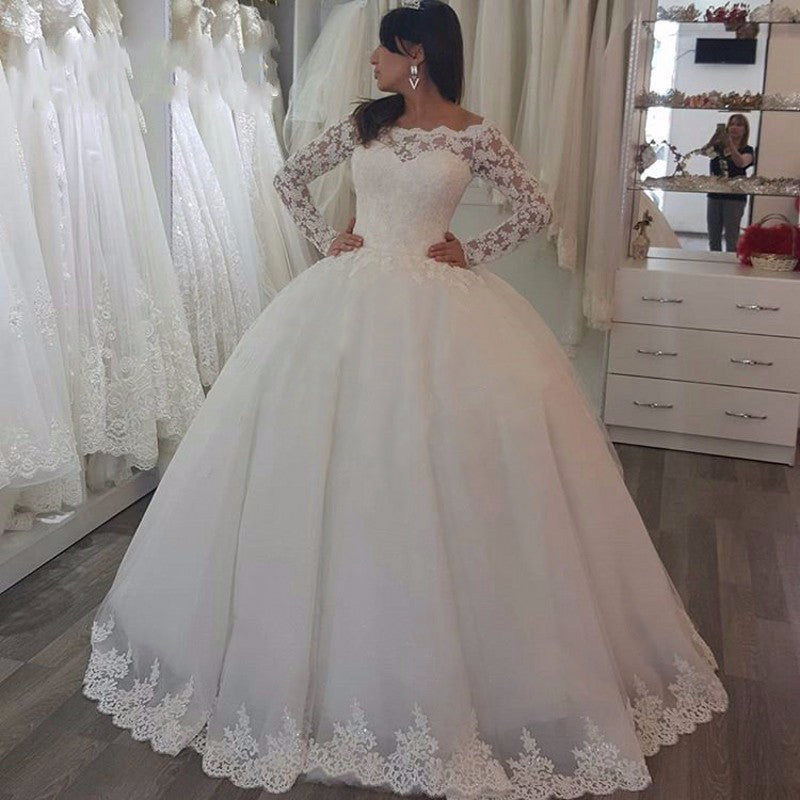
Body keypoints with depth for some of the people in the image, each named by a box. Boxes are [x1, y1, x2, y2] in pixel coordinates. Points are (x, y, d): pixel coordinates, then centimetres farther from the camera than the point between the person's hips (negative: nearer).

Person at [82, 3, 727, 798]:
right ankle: (329, 642, 18)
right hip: (350, 304, 3)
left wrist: (469, 253, -1)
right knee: (329, 460, 1)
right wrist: (325, 240, 8)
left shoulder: (473, 133, 0)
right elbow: (288, 179, 19)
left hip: (438, 312, -3)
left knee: (442, 469, -2)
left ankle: (448, 663, 15)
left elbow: (535, 211, 5)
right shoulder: (361, 123, 9)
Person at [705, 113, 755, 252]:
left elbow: (741, 163, -21)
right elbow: (704, 151, -9)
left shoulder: (747, 150, 0)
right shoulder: (718, 147, 10)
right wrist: (714, 137, -26)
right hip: (715, 195, 4)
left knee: (731, 238, -7)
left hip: (734, 198, -4)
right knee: (713, 238, 8)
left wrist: (730, 144, -32)